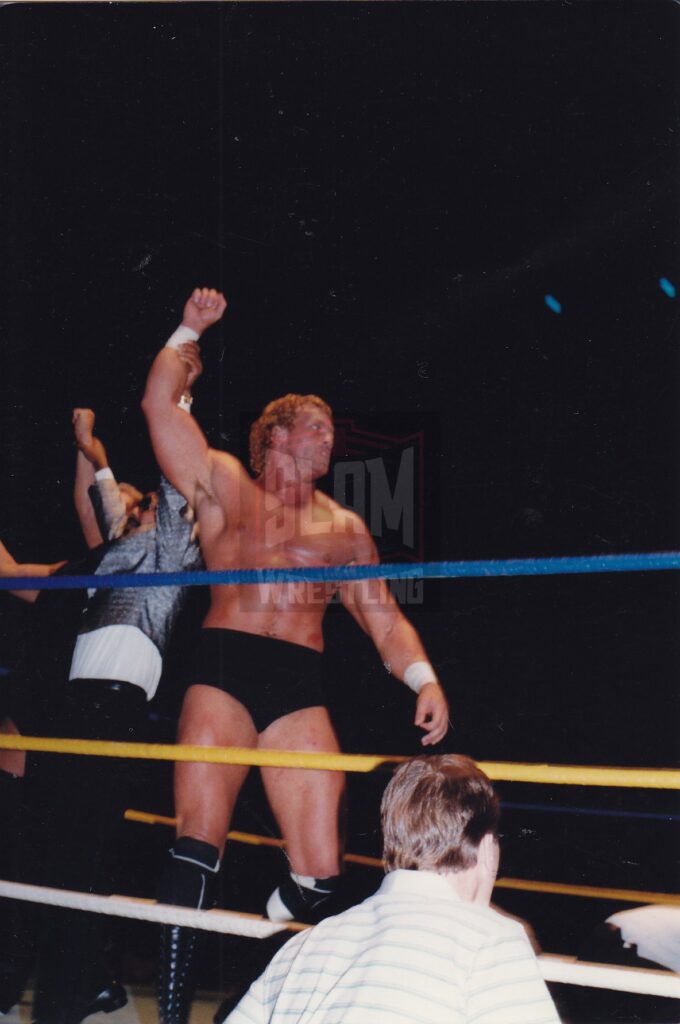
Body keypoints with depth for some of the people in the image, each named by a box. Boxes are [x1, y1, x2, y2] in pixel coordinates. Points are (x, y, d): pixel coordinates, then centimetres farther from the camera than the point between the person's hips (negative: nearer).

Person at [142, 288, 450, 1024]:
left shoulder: (345, 528, 21)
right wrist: (189, 331, 8)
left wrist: (425, 681, 0)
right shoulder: (225, 486, 14)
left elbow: (383, 616, 15)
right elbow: (160, 404, 7)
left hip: (301, 688, 3)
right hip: (223, 670, -3)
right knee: (200, 837, -16)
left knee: (320, 868, -5)